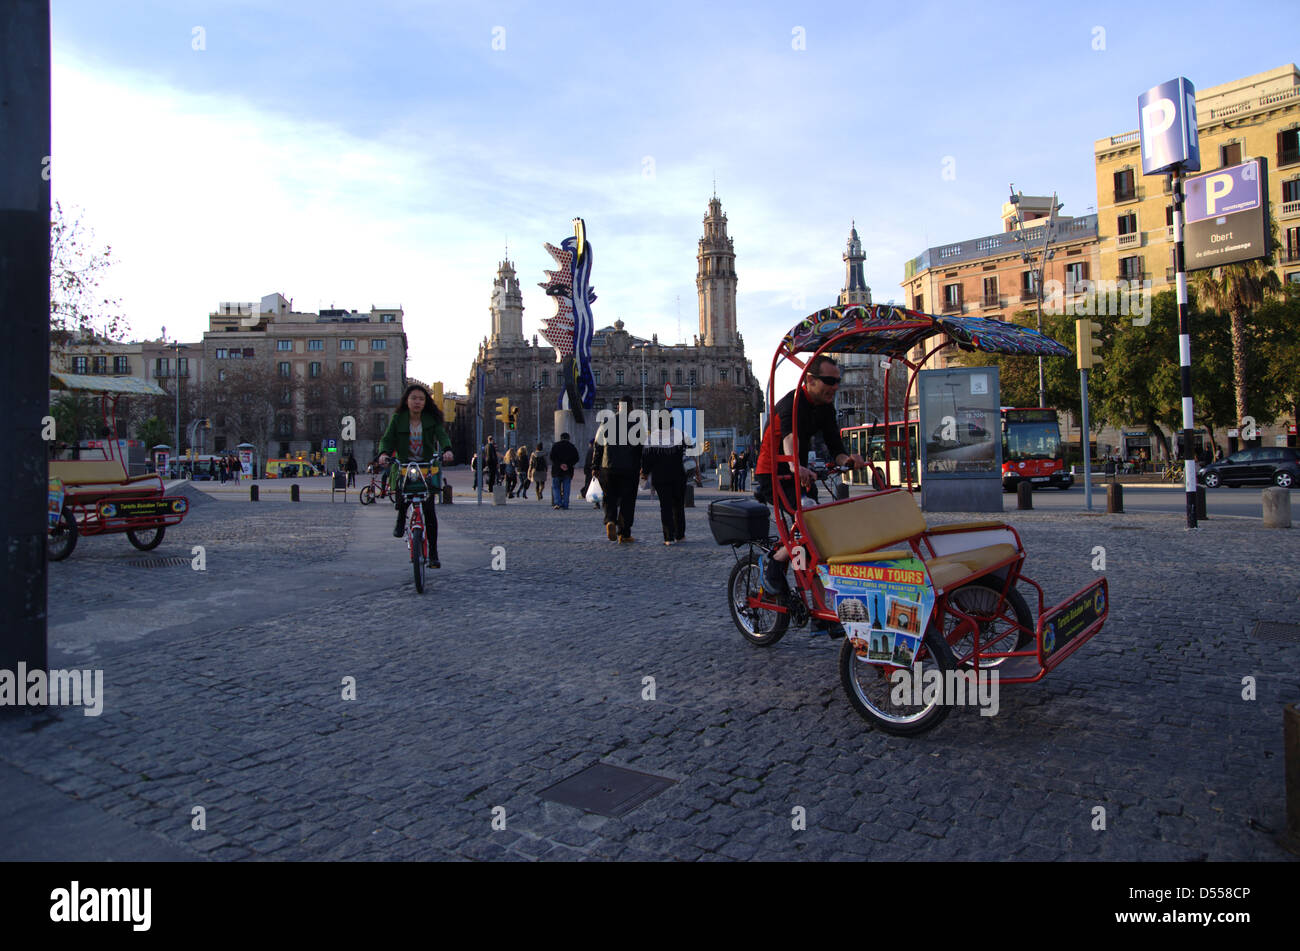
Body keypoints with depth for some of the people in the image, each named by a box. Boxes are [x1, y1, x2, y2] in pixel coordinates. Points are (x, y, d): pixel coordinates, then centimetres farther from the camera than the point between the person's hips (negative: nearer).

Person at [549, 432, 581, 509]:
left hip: (557, 471, -1)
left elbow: (552, 457, -8)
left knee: (555, 487, 7)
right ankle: (565, 504, 2)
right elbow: (576, 458, 0)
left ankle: (557, 503, -7)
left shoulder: (555, 446, 2)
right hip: (568, 471, 2)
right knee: (566, 488, 6)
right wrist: (568, 465, -5)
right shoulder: (572, 447, 7)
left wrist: (559, 465, -10)